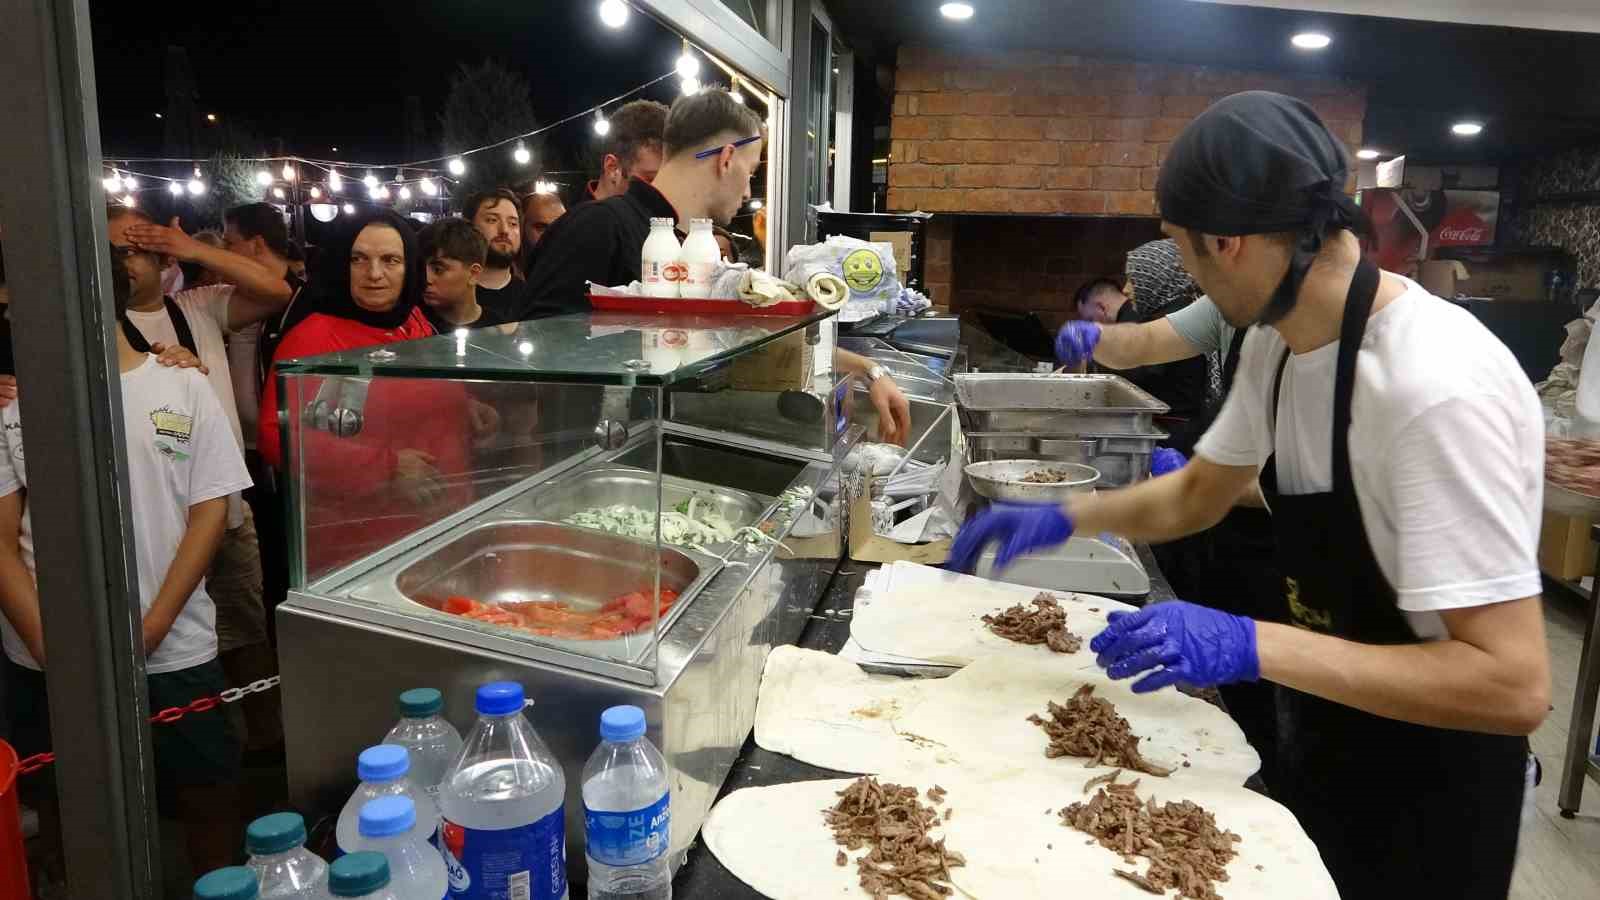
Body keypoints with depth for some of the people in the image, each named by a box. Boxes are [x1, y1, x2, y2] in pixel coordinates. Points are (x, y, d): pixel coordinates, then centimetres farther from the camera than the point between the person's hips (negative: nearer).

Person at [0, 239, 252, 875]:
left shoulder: (185, 390, 1)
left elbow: (209, 514, -2)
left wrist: (149, 631, -10)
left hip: (172, 655, -1)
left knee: (208, 801, 8)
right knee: (67, 818, 14)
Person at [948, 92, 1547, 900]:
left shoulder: (1437, 385, -32)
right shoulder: (1276, 340, -6)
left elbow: (1515, 684, -32)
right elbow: (1198, 495, 10)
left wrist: (1251, 647, -38)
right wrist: (1063, 518, -1)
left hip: (1426, 785, -7)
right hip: (1317, 739, 7)